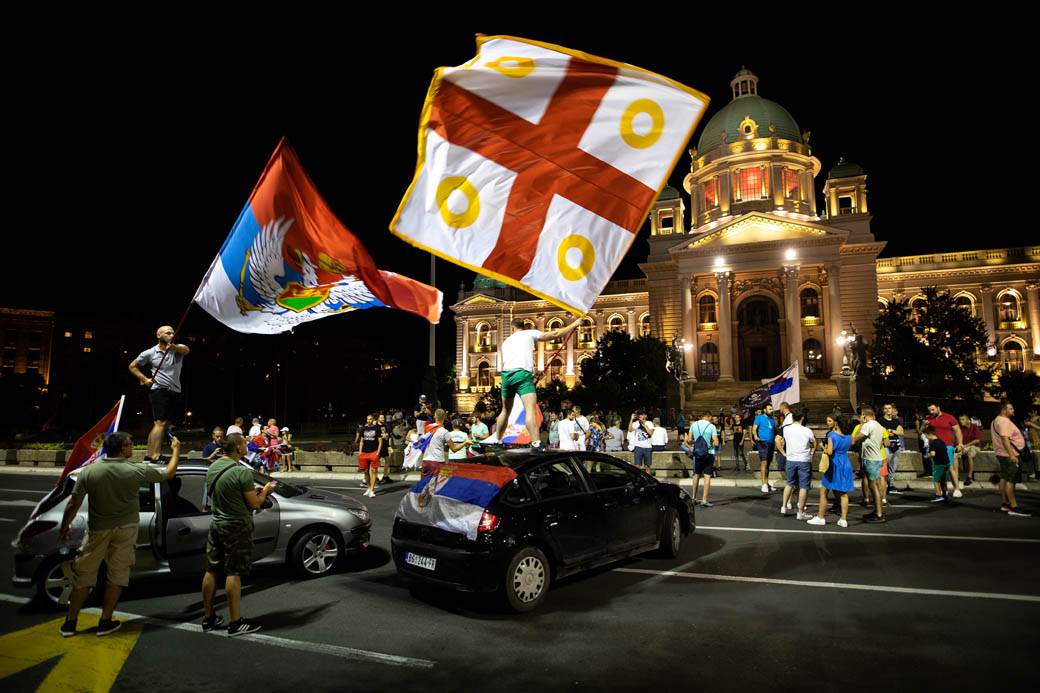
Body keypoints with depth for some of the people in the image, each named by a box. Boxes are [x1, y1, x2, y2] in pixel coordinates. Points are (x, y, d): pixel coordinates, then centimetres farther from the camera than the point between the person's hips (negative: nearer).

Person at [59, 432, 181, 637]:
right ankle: (105, 622, 16)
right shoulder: (136, 470, -14)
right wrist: (176, 450, 14)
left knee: (83, 575, 15)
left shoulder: (88, 471, -10)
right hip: (125, 529, -1)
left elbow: (73, 504, -6)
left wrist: (64, 527, 10)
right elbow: (169, 473, 0)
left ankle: (70, 623, 21)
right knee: (117, 575, 10)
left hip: (97, 530, 1)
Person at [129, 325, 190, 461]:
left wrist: (174, 347, -41)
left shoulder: (177, 349, 6)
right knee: (160, 423, -16)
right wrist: (145, 379, 1)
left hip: (175, 392, 4)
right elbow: (132, 366, 14)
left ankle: (150, 454, 22)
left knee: (165, 424, 11)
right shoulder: (150, 353, 3)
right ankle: (155, 456, -21)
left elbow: (186, 350, -20)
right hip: (159, 391, -4)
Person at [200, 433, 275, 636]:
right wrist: (265, 491, 4)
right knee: (233, 574, -2)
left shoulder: (213, 467, 4)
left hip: (216, 524, 8)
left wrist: (252, 490, 14)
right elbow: (255, 503, -16)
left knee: (211, 571, 13)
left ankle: (208, 618, 25)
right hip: (236, 527, -8)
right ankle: (235, 623, 6)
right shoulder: (242, 472, -21)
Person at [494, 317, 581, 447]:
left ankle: (497, 441, 29)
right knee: (531, 409, -19)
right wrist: (574, 324, 16)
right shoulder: (529, 333, 12)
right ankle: (536, 443, -36)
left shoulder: (506, 341, 27)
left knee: (505, 410, 22)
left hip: (506, 374, 6)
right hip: (522, 374, -6)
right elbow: (555, 334, 7)